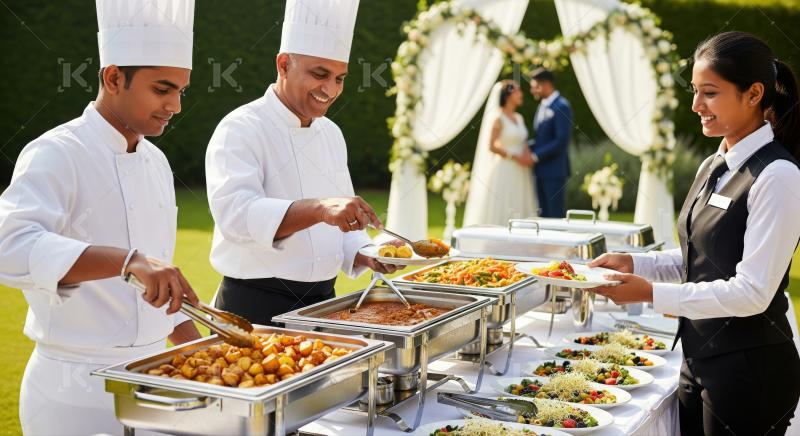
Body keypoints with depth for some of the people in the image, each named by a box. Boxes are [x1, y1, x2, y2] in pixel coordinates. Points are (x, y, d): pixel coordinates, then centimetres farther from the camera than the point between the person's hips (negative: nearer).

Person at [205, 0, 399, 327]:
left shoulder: (331, 133, 11)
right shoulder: (240, 129, -13)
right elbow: (237, 213, -29)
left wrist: (365, 255, -1)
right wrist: (319, 209, -41)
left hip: (322, 302, 7)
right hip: (255, 309, -7)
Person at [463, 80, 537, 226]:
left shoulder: (519, 118, 13)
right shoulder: (498, 119, -8)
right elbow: (491, 146, -12)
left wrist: (528, 156, -3)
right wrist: (515, 157, -16)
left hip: (520, 173, 7)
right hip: (504, 172, -7)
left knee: (518, 211, 5)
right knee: (500, 211, -4)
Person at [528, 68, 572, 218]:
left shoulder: (561, 107, -13)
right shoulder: (542, 106, 16)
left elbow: (562, 141, -20)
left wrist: (535, 156, -19)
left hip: (554, 171, -9)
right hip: (541, 170, 9)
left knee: (556, 215, -4)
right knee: (544, 215, 9)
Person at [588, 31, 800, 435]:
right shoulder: (713, 167, 9)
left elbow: (753, 292, -21)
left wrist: (652, 293, -22)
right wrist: (634, 264, 1)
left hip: (750, 370, -8)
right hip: (700, 357, 8)